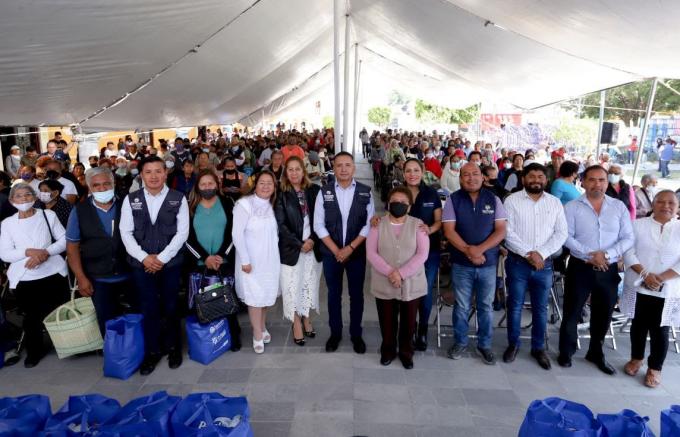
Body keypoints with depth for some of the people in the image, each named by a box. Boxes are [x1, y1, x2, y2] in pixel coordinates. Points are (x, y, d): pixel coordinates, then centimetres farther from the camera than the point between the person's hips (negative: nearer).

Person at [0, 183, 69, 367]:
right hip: (24, 278, 1)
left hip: (53, 273, -1)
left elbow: (64, 239, -1)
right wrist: (29, 251, -16)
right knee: (32, 318, 12)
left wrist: (45, 252, -15)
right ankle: (34, 351, 32)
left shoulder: (48, 215, 3)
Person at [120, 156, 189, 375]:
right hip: (141, 263, 1)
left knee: (170, 307, 10)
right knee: (149, 309, 7)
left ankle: (173, 347, 28)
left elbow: (182, 232, -6)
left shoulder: (178, 199, -2)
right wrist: (144, 257, -11)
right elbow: (126, 232, 0)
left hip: (170, 263, -1)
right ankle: (152, 351, 23)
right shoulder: (131, 199, 4)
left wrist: (162, 258, -13)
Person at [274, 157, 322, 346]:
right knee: (293, 286, 5)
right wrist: (299, 244, -13)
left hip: (313, 246, 2)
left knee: (310, 285, 11)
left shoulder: (314, 190, 2)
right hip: (291, 248, -2)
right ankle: (297, 324, 20)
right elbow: (281, 225, -8)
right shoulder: (281, 194, -4)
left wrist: (312, 240, -11)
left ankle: (306, 319, 29)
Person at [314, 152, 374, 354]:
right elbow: (318, 225, -5)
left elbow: (369, 225, -6)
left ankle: (356, 334, 30)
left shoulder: (365, 192, -6)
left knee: (356, 294, 11)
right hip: (331, 252, 0)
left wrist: (350, 248, -13)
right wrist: (335, 250, -11)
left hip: (357, 252, 0)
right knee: (334, 294, 13)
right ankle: (335, 333, 32)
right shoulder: (324, 192, -5)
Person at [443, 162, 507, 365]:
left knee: (485, 306, 13)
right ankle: (460, 342, 28)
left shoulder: (493, 199, 0)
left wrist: (479, 249, -18)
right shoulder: (453, 200, -3)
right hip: (461, 263, -1)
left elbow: (501, 230, -4)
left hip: (489, 263, 1)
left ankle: (484, 344, 29)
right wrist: (468, 251, -19)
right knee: (461, 306, 11)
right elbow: (449, 231, -8)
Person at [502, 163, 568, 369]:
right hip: (517, 262, -2)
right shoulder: (512, 200, -3)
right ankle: (513, 344, 23)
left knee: (540, 308, 12)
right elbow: (508, 232, -10)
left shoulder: (555, 202, 6)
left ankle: (538, 348, 26)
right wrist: (528, 254, -16)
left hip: (544, 264, 2)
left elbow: (561, 233, 0)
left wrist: (540, 253, -13)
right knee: (515, 306, 8)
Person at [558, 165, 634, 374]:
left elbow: (628, 238, 0)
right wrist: (589, 255, -20)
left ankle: (596, 353, 34)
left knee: (603, 314, 15)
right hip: (580, 267, -3)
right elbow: (566, 237, -11)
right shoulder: (572, 207, -3)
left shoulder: (619, 206, 4)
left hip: (609, 270, 3)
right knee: (572, 312, 5)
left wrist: (607, 254, -16)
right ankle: (566, 352, 22)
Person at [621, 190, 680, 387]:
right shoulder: (638, 224, 1)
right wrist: (645, 274, -17)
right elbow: (628, 251, -5)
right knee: (638, 325, 14)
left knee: (660, 330, 7)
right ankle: (636, 358, 32)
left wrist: (661, 278, -17)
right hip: (639, 287, 1)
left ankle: (655, 368, 23)